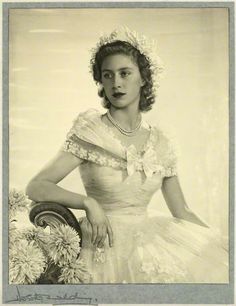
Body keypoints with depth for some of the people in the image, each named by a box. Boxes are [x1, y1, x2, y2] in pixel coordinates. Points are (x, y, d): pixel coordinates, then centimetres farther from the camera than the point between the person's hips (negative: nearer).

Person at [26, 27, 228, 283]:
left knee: (218, 267, -14)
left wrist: (222, 244, 6)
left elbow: (181, 212, 12)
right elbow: (36, 187, -11)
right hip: (106, 245, -4)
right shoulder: (89, 131, -5)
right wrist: (88, 202, -24)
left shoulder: (159, 142, 7)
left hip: (148, 239, 5)